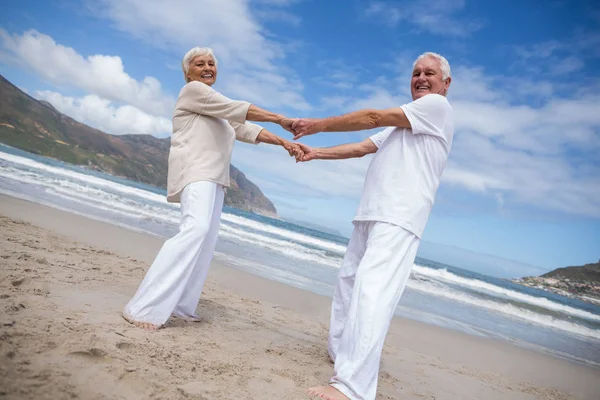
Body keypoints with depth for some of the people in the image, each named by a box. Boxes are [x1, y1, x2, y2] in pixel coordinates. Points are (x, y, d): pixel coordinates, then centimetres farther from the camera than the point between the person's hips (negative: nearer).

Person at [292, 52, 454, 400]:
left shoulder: (437, 105, 0)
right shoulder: (401, 124, 28)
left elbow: (373, 117, -5)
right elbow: (363, 147, 24)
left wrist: (319, 124, 1)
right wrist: (316, 153, 17)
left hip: (400, 218, -10)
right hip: (371, 214, 10)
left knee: (372, 290, -23)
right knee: (349, 282, 16)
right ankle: (340, 352, 31)